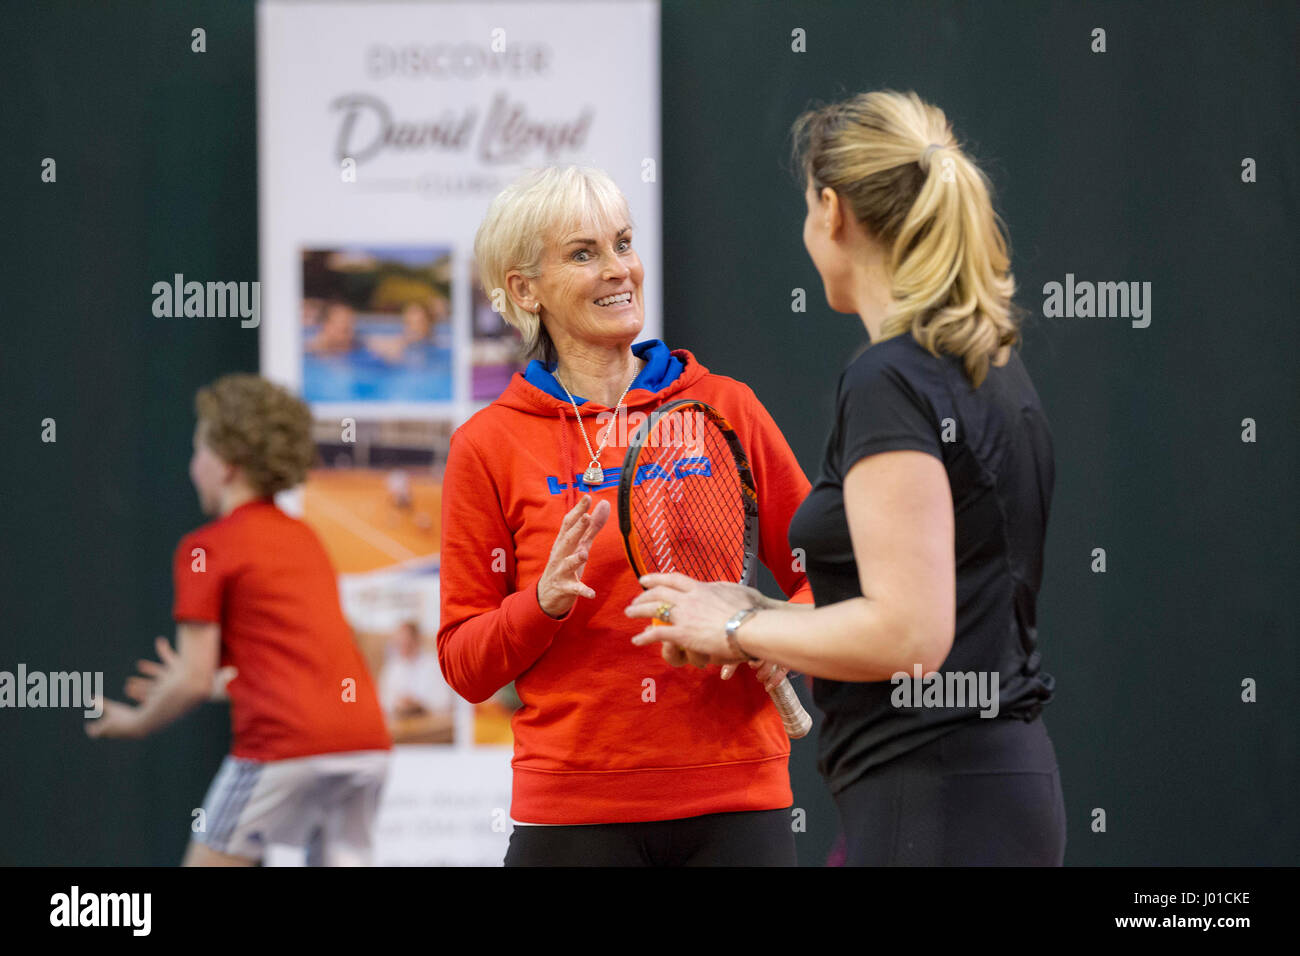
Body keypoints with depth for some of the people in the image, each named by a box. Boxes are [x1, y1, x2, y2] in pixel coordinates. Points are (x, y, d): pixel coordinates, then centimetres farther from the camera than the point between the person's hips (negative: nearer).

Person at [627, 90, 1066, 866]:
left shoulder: (889, 382, -14)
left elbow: (909, 633, -22)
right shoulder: (995, 368, 14)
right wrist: (766, 624, 17)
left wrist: (740, 628, -8)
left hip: (933, 801, -9)